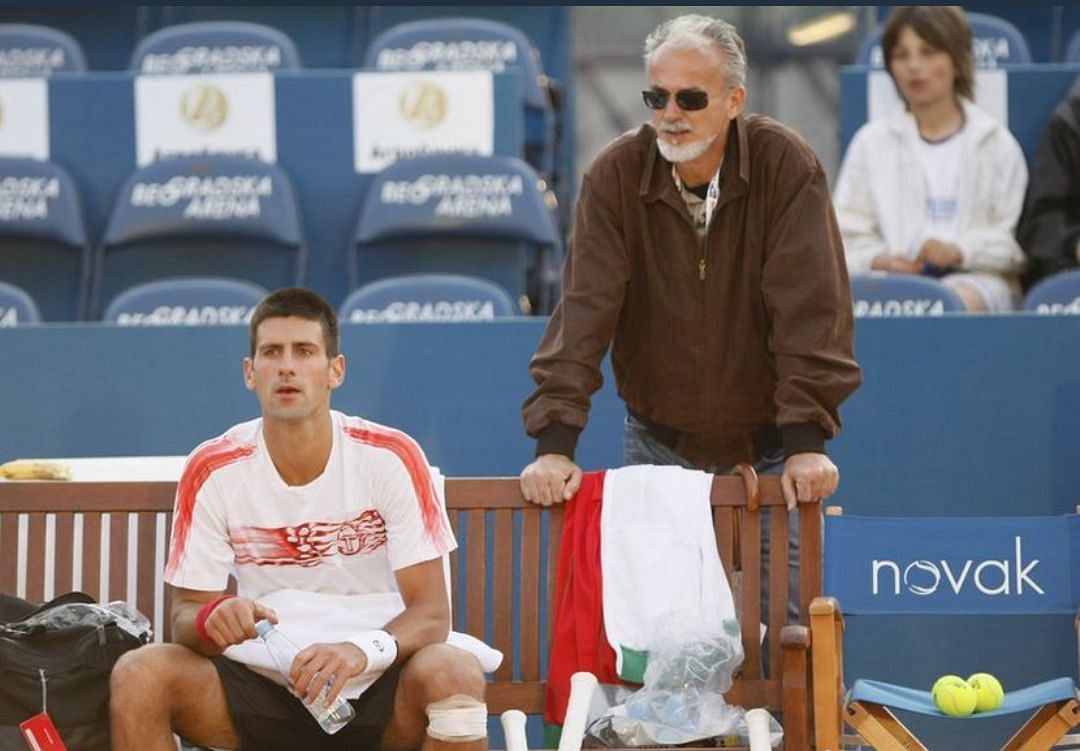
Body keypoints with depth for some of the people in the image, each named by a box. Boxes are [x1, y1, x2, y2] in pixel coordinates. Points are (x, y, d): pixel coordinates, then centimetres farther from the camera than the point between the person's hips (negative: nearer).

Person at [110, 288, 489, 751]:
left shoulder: (392, 457, -6)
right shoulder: (211, 471, -2)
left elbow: (431, 613, -9)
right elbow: (185, 613, 1)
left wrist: (365, 650, -32)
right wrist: (211, 619, -25)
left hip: (378, 692, -1)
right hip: (261, 687, 2)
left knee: (454, 675, -33)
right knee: (137, 674, -24)